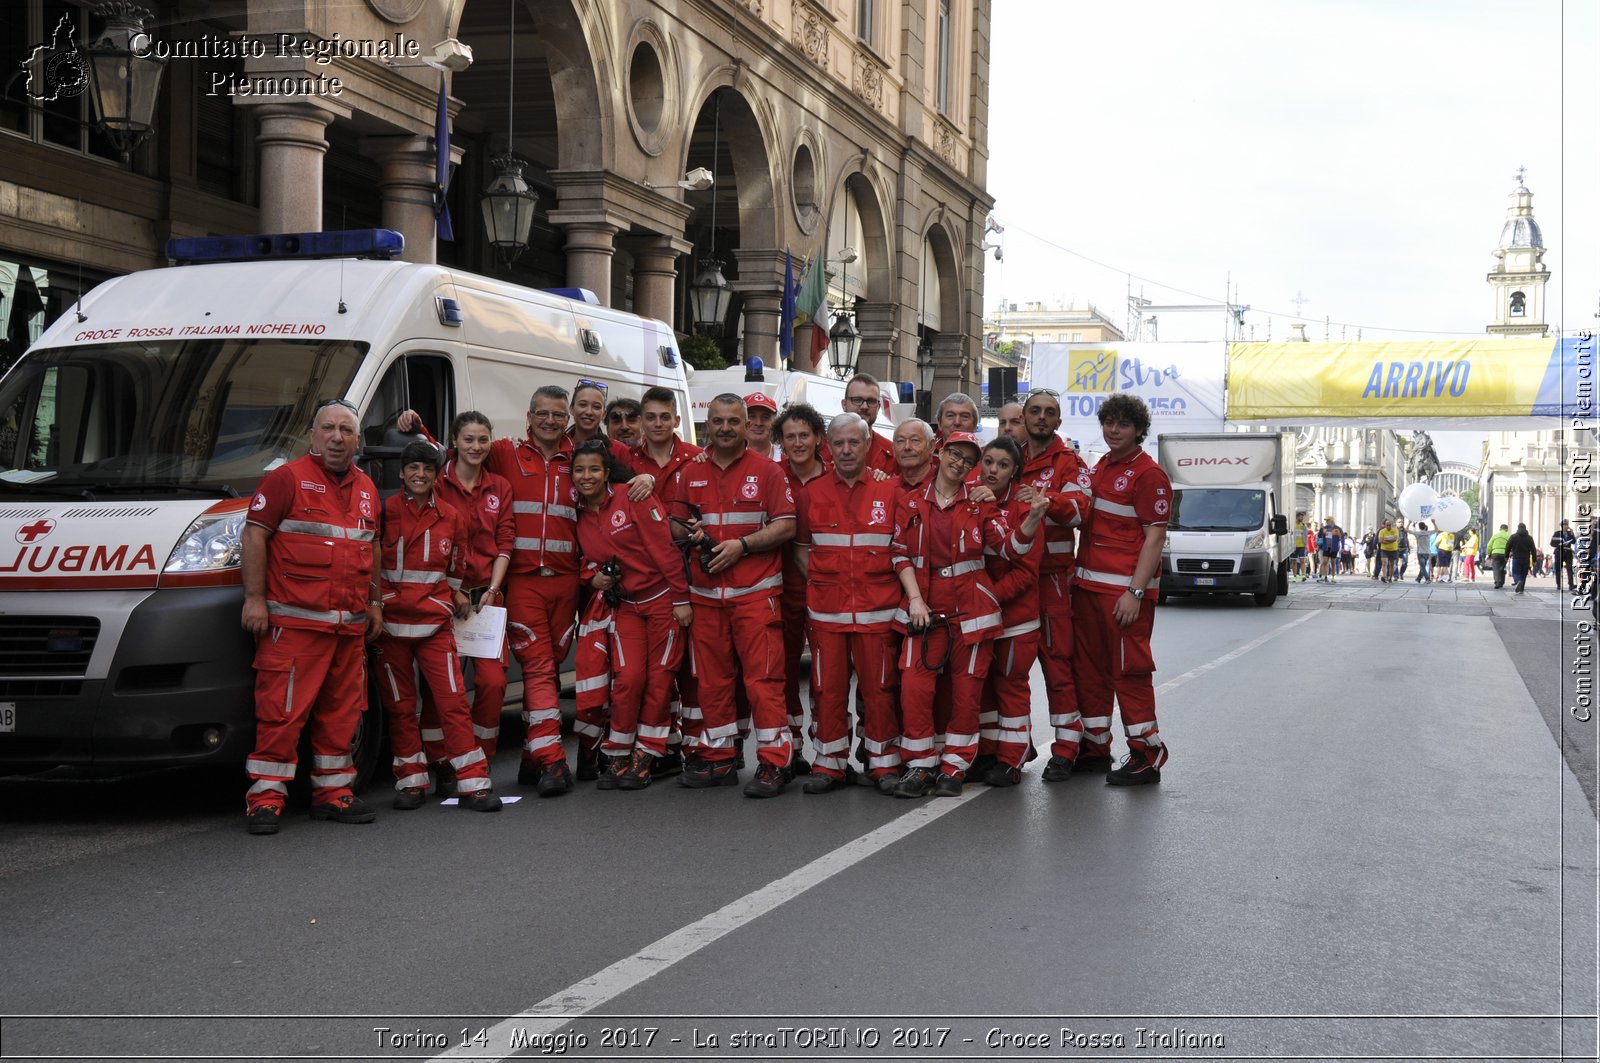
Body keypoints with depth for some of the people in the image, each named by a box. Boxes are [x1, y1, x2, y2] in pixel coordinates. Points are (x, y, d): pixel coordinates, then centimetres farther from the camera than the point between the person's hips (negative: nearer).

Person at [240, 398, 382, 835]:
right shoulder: (288, 478, -3)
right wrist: (254, 597, -12)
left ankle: (332, 792, 19)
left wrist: (375, 603, 22)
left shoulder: (366, 488, 18)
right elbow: (254, 535, -7)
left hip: (350, 624, 7)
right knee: (283, 711, -8)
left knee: (342, 712, 10)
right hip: (294, 621, -6)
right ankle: (266, 797, -2)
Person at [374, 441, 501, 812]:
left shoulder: (450, 518, 9)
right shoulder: (385, 511, 1)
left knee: (454, 701, -6)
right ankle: (411, 782, 17)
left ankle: (473, 784, -3)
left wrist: (456, 594, 6)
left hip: (435, 624, 1)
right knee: (399, 706, 6)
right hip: (391, 623, -1)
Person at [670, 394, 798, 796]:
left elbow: (786, 526, -5)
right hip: (705, 593, 4)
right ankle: (716, 759, 16)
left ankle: (773, 763, -4)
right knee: (710, 679, 7)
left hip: (756, 592, -4)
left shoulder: (766, 470, 1)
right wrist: (691, 533, -5)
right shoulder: (690, 474, 13)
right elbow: (676, 524, 18)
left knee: (763, 677, -7)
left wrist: (741, 544, -15)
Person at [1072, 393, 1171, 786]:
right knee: (1089, 668, 12)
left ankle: (1146, 754, 0)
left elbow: (1155, 536, -13)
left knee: (1129, 669, -7)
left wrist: (1135, 592, -19)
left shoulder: (1148, 474, -9)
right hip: (1087, 585, 8)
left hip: (1125, 590, -8)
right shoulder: (1101, 467, 17)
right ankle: (1093, 748, 22)